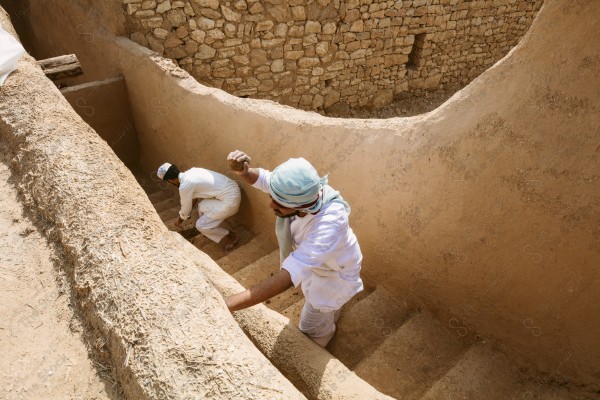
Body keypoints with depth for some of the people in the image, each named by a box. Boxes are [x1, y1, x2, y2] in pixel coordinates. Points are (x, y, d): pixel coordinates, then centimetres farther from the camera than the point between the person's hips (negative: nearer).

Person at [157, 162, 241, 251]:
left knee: (200, 225, 3)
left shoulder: (184, 187, -12)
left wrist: (179, 220, 25)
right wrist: (188, 211, 42)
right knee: (202, 206, 23)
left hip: (230, 200, -9)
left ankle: (230, 237, 15)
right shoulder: (191, 171, 12)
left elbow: (186, 208, 4)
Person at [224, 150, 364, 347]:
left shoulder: (330, 224, -50)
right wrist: (244, 171, -37)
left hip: (334, 273, -6)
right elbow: (262, 177, -12)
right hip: (313, 260, 6)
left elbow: (288, 277, -56)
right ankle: (330, 318, 73)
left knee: (310, 327, 19)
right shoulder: (297, 191, -31)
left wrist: (225, 305, -59)